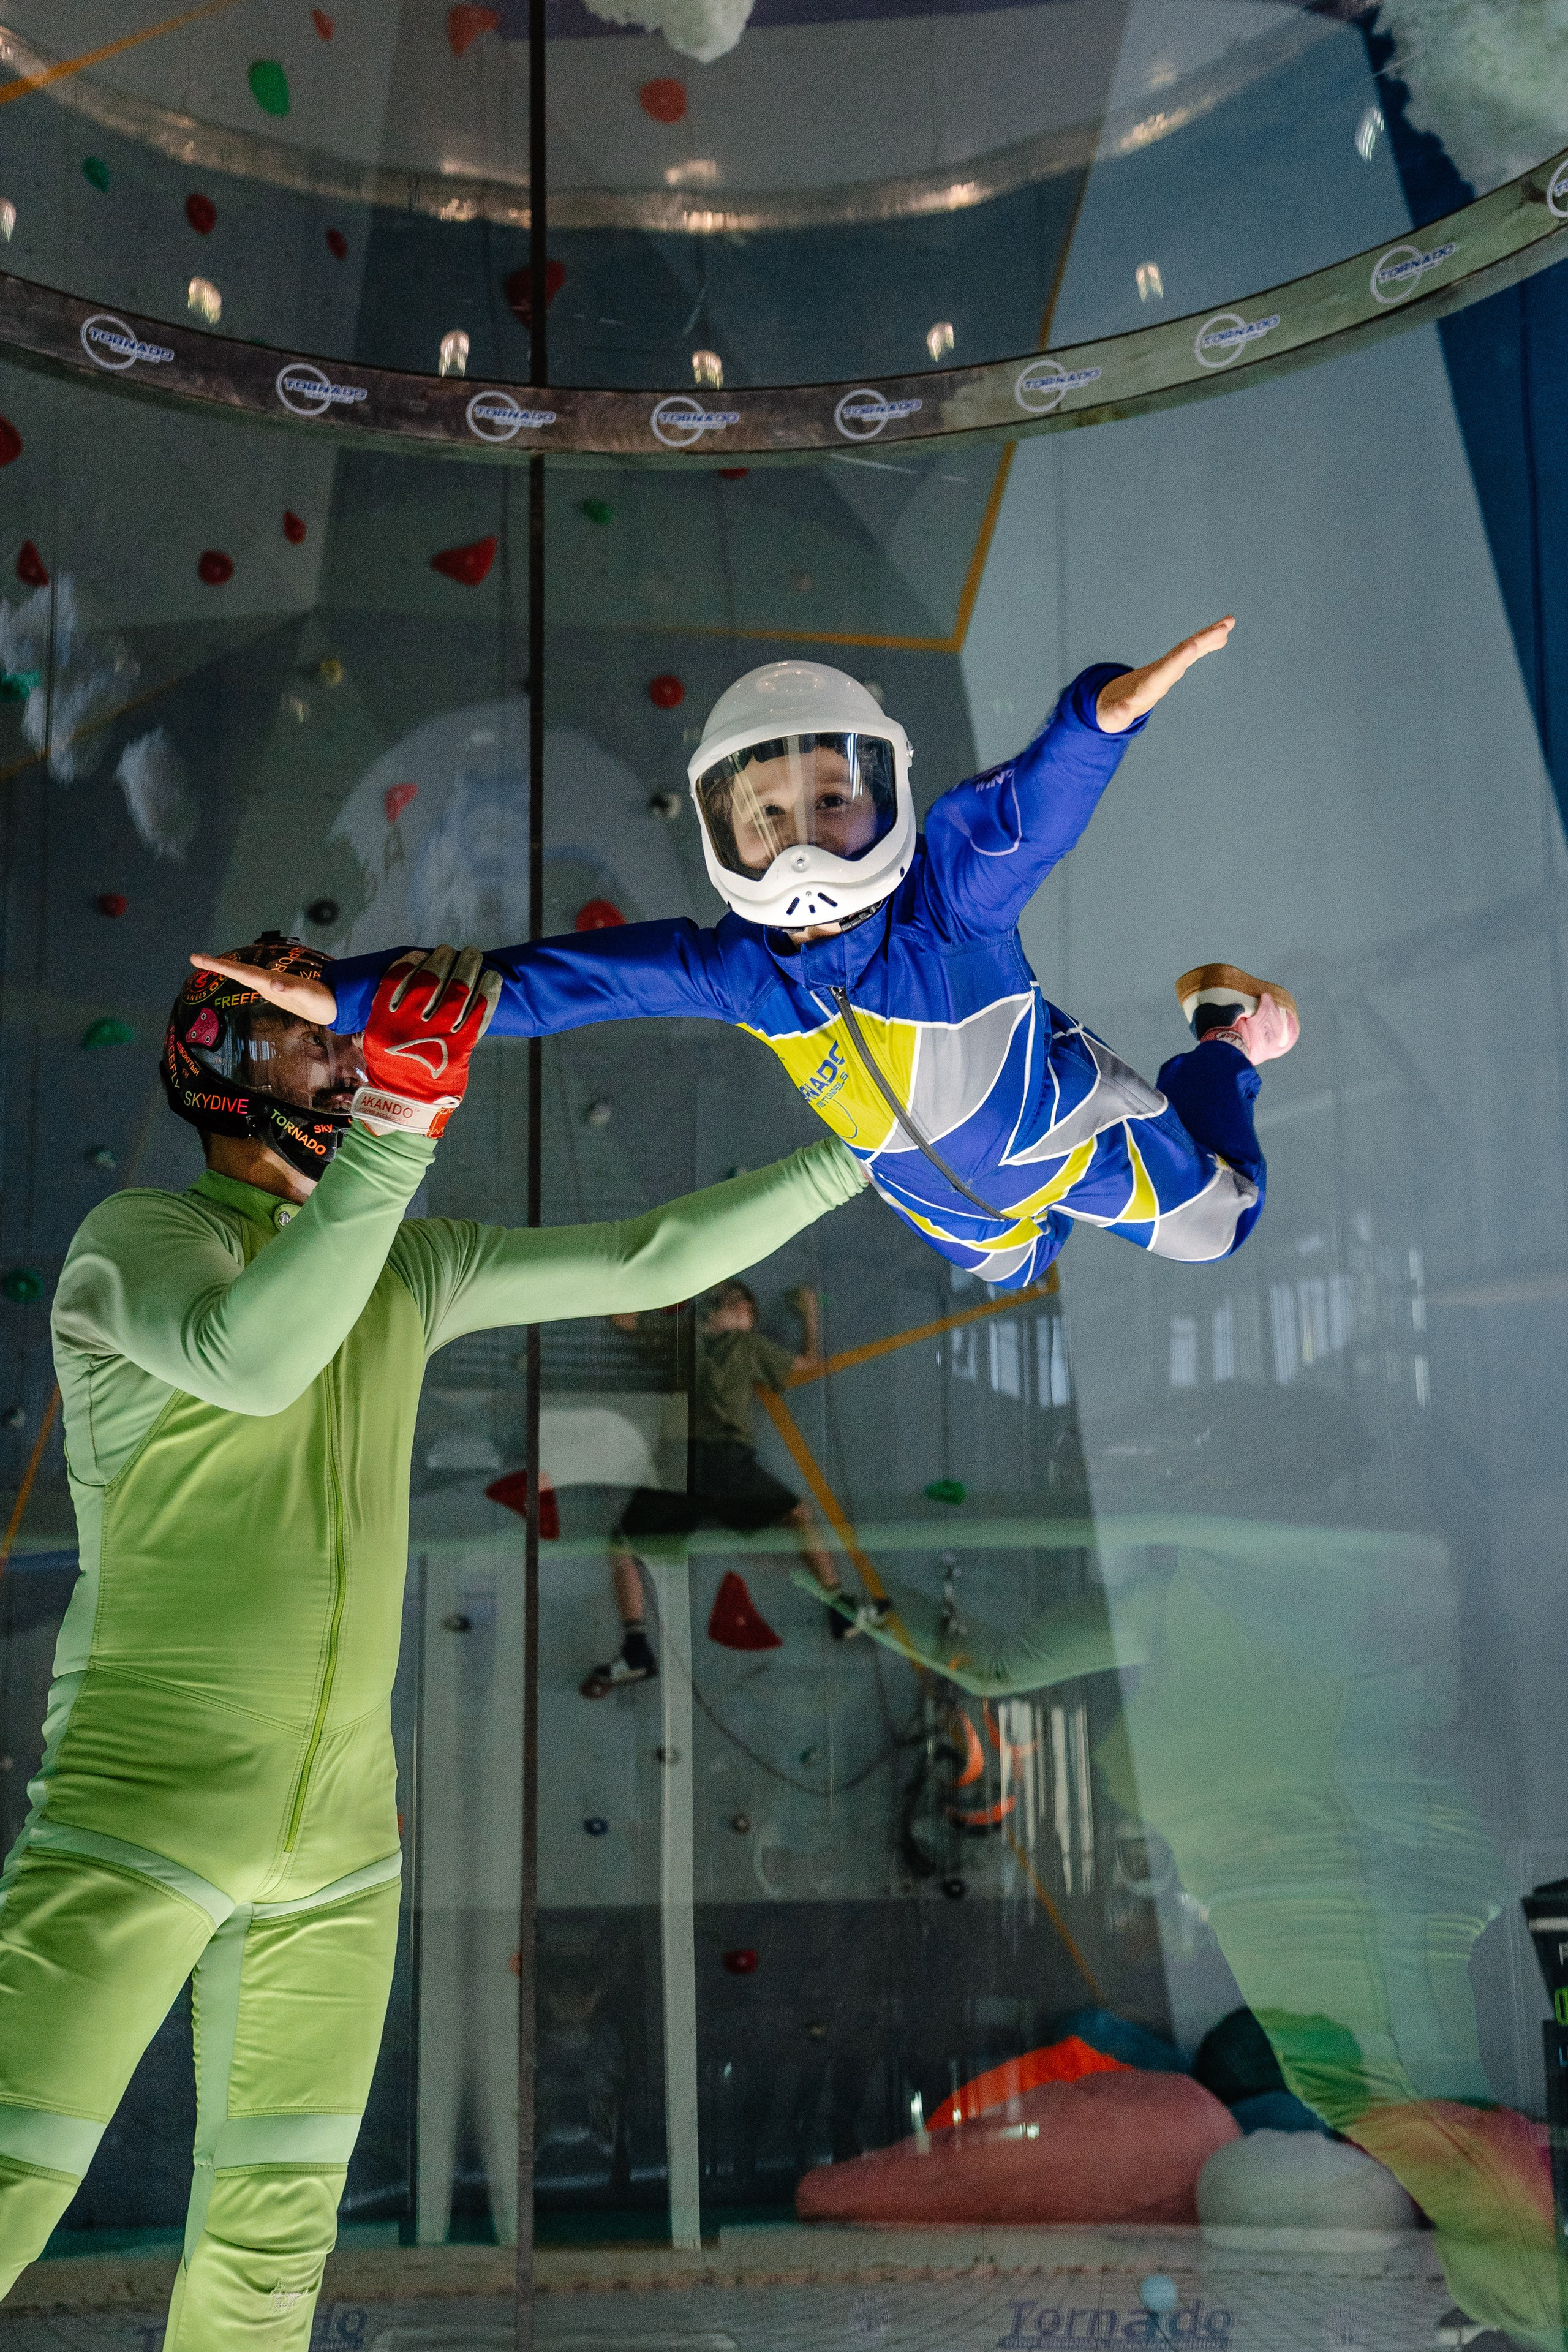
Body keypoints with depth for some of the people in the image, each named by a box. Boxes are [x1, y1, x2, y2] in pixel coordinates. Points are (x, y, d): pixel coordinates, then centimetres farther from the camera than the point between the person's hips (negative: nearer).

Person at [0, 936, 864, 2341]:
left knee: (278, 2229, 11)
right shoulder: (140, 1233, -5)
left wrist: (859, 1157, 11)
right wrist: (395, 1129, -29)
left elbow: (650, 1263, 14)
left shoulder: (409, 1266, 13)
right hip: (142, 1800, -6)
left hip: (343, 1824, 6)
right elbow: (248, 1360, -27)